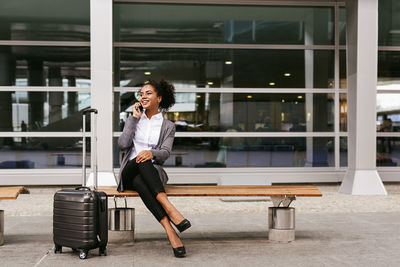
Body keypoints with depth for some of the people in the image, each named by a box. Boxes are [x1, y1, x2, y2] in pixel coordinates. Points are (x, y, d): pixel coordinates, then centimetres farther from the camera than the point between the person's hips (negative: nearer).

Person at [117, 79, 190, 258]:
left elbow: (165, 153, -6)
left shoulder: (168, 126, 12)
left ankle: (169, 230, -46)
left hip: (153, 172, 0)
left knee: (139, 181, -39)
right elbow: (123, 144, -1)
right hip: (129, 172, 1)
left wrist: (151, 153, -29)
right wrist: (134, 118, 0)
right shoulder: (134, 120, 17)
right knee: (140, 161, -37)